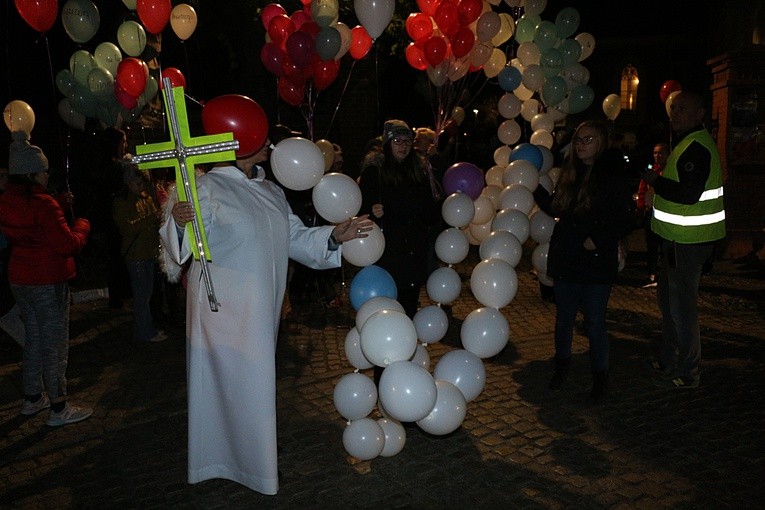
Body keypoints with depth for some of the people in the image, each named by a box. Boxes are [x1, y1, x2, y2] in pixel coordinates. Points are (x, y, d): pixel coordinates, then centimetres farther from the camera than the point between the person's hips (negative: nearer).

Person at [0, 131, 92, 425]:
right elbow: (68, 244, -20)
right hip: (48, 282, -8)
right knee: (55, 345, 0)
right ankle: (59, 408, 9)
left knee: (33, 338, 20)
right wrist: (82, 225, -2)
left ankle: (32, 399, 32)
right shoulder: (42, 203, -21)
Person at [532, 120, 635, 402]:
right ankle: (562, 366, 34)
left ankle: (600, 377, 22)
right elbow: (555, 208, 15)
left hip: (597, 262, -5)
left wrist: (598, 239, -21)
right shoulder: (570, 173, 9)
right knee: (563, 319, 15)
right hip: (565, 259, 5)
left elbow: (625, 221, -9)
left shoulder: (614, 176, -7)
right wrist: (535, 187, 6)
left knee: (594, 324, 3)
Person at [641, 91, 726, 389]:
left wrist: (653, 180, -18)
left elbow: (689, 194, -28)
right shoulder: (687, 143, 15)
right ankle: (667, 361, 33)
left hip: (689, 241, -11)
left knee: (681, 304, -2)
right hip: (678, 237, 11)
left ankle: (687, 372, 11)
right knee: (668, 298, 19)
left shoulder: (697, 147, -19)